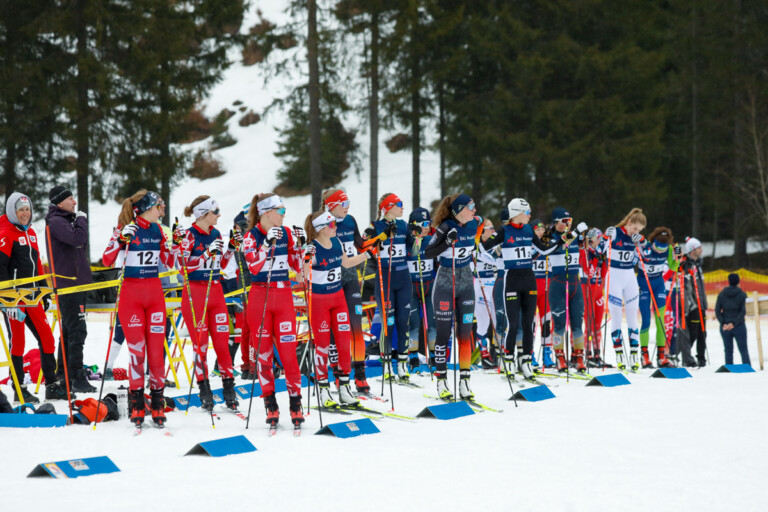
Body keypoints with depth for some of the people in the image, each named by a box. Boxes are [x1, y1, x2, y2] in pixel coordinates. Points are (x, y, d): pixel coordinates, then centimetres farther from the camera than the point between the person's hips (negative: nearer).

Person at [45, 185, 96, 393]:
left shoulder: (67, 220, 18)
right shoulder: (56, 222, -12)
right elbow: (78, 238, -27)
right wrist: (81, 220, -10)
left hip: (76, 282, 10)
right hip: (67, 283, -10)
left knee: (69, 330, 15)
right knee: (77, 331, -12)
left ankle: (63, 374, 22)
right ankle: (77, 378, -14)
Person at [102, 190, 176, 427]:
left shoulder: (156, 230, 9)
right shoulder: (125, 229, -6)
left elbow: (169, 262, 15)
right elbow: (107, 261, -15)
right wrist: (121, 239, -27)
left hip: (155, 293, 4)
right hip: (131, 294, -4)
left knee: (156, 349, 0)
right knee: (136, 349, -5)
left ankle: (157, 403, 7)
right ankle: (136, 405, 2)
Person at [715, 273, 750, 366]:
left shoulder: (721, 294, 1)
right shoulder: (742, 294, -6)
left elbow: (717, 311, -3)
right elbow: (743, 312, -13)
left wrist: (723, 323, -7)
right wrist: (734, 323, -13)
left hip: (725, 327, 2)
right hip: (739, 326, -2)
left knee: (728, 351, 9)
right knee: (743, 350, 4)